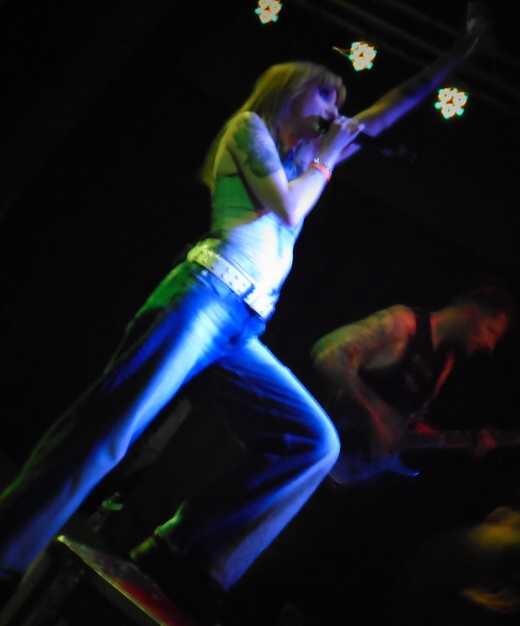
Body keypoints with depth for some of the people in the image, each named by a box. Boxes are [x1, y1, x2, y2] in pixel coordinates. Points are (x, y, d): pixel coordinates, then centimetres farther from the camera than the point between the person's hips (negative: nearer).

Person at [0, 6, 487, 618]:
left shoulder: (296, 154, 30)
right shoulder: (251, 126, 10)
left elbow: (380, 115, 35)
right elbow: (289, 210, -4)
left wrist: (453, 58, 37)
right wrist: (326, 158, 11)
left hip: (243, 326, 8)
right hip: (207, 294, -8)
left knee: (315, 440, -4)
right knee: (106, 431, -19)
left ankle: (185, 553, -8)